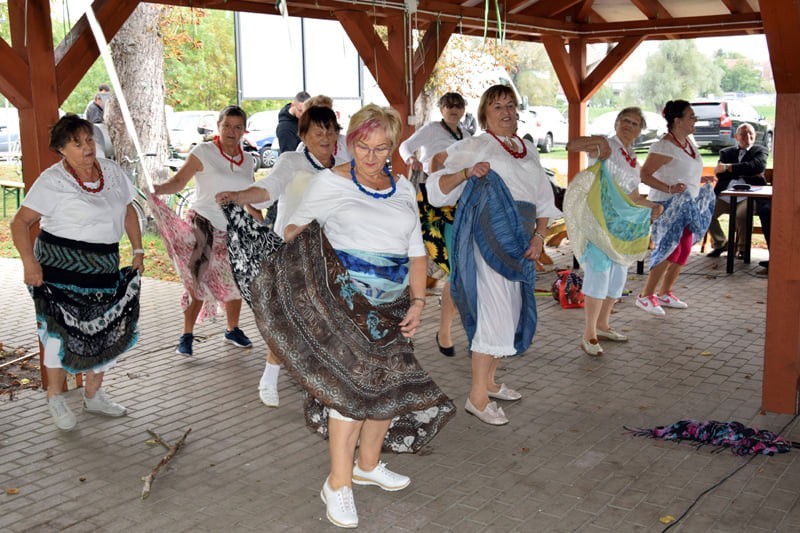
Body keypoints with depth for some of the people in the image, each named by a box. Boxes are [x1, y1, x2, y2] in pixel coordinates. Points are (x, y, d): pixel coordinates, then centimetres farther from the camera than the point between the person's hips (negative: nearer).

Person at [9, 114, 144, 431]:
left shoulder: (112, 172, 5)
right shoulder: (53, 181, -11)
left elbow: (128, 211, 16)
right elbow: (21, 221, -12)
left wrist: (138, 251, 11)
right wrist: (29, 262, -21)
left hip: (104, 268, 6)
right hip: (60, 267, -6)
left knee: (110, 329, 10)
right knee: (64, 330, 0)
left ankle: (93, 396, 28)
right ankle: (55, 398, 21)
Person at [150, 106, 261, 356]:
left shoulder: (246, 161, 10)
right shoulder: (204, 152, -6)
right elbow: (179, 180, -14)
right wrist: (157, 189, -32)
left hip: (235, 229, 5)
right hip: (204, 223, -5)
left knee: (236, 282, 11)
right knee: (199, 280, -10)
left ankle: (233, 330, 29)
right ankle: (187, 336, 1)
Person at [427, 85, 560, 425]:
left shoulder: (529, 151, 16)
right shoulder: (474, 147, -2)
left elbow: (543, 199, 14)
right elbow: (438, 189, -10)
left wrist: (539, 235, -1)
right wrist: (467, 172, -27)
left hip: (520, 243, 7)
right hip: (490, 241, -7)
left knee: (512, 312, 12)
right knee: (495, 314, -10)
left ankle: (488, 381, 27)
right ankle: (477, 397, -2)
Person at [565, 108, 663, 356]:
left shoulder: (633, 158, 17)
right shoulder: (606, 145, -6)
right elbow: (570, 145, -23)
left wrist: (653, 206, 7)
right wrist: (591, 145, -41)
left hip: (623, 225, 9)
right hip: (600, 221, -8)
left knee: (618, 275, 14)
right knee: (599, 272, -11)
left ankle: (602, 325, 29)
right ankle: (589, 336, -5)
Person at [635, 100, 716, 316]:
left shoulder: (689, 142, 10)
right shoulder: (664, 146, -18)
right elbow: (644, 174, -23)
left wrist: (699, 180, 11)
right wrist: (669, 189, -31)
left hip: (688, 206, 9)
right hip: (668, 206, -9)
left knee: (684, 251, 10)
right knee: (670, 250, -12)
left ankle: (665, 293, 23)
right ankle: (645, 296, -1)